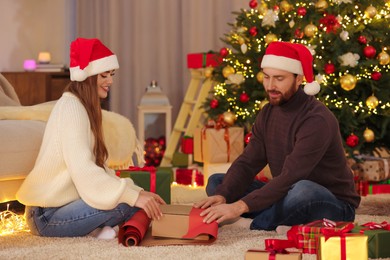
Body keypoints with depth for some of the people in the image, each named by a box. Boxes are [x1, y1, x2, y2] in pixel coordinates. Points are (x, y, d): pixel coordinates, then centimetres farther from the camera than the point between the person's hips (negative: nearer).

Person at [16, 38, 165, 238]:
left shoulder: (85, 108, 15)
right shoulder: (71, 107, -14)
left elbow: (98, 168, 11)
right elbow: (83, 170, -26)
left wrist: (138, 191, -1)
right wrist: (134, 196, -29)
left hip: (61, 204, 9)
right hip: (47, 216, -9)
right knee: (127, 202, -24)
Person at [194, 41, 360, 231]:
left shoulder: (317, 120, -23)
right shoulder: (268, 114, 3)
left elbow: (290, 178, -31)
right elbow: (247, 163, -4)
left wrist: (240, 206, -40)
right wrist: (221, 196, -24)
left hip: (334, 206, -7)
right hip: (288, 198, 7)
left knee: (303, 190, -41)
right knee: (217, 182, 1)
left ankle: (260, 223, -16)